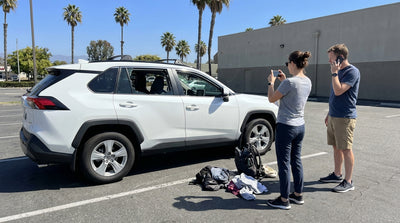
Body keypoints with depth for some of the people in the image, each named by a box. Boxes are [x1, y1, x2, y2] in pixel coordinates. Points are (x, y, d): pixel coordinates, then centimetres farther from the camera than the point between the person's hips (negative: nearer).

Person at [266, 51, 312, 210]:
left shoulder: (289, 82, -20)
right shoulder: (307, 82, 5)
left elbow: (271, 99, -9)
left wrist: (271, 82, 4)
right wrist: (283, 81, 19)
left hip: (286, 127, -8)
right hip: (300, 126, 8)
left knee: (284, 163, 2)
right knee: (296, 161, 18)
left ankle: (284, 200, 11)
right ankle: (298, 195, 30)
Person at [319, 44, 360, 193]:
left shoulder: (352, 71, -13)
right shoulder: (339, 71, 15)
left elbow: (339, 91, -24)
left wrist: (334, 73, -17)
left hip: (345, 117, -8)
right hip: (334, 116, 9)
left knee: (346, 149, -2)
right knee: (336, 147, 15)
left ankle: (348, 182, 7)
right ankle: (337, 174, 28)